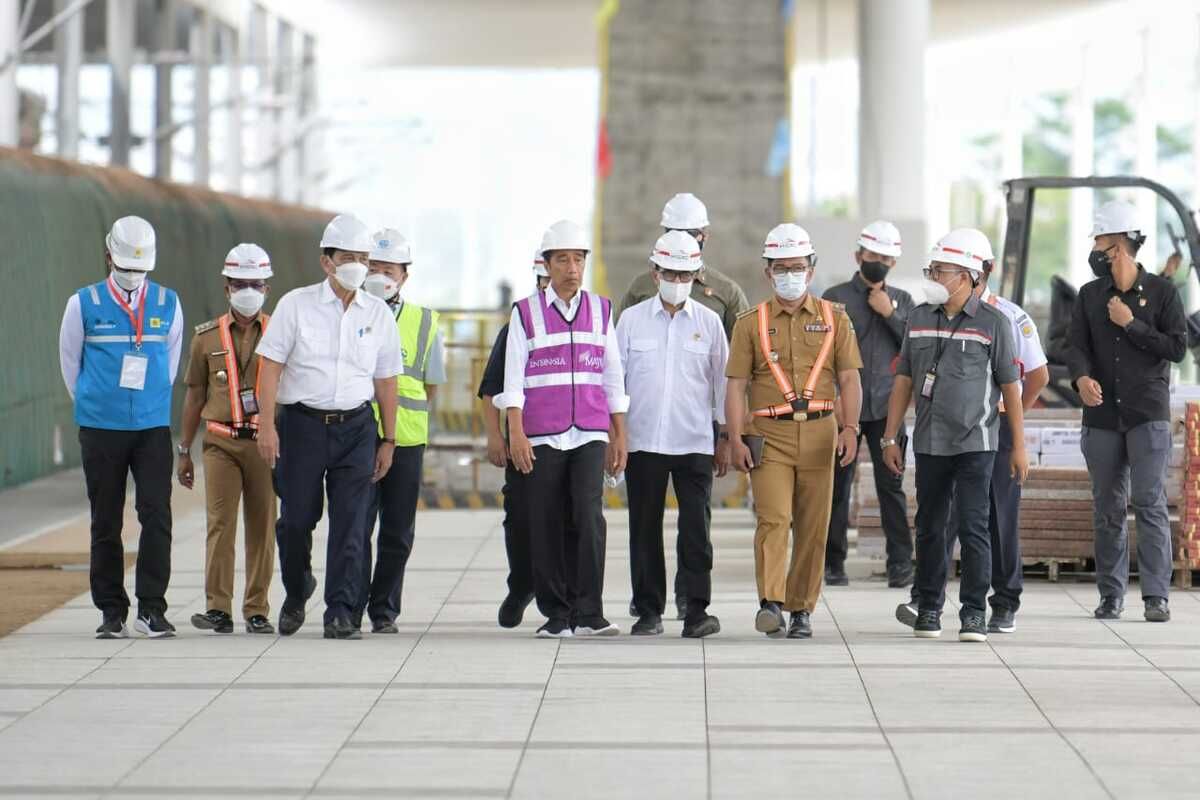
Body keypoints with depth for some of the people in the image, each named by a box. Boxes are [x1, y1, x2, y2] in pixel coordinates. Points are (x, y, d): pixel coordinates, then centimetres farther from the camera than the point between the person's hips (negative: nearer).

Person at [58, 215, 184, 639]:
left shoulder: (168, 304, 6)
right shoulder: (84, 304, 0)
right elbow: (70, 362, 12)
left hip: (153, 427, 1)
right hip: (100, 429, -1)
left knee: (157, 516, -9)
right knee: (106, 522, 3)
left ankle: (152, 608, -4)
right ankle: (111, 612, 10)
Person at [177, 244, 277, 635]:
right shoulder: (207, 337, 8)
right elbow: (195, 395, 12)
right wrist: (184, 451, 10)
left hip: (265, 442, 0)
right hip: (221, 442, 0)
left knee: (262, 526, 2)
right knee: (220, 523, -8)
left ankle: (257, 610, 8)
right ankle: (218, 609, -8)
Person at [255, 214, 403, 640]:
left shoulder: (378, 313, 8)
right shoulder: (296, 305, 0)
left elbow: (385, 380, 12)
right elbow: (270, 367, -2)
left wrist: (388, 440, 11)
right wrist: (267, 425, -10)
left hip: (356, 428, 2)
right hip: (302, 424, -2)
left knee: (349, 525, -5)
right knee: (296, 518, 2)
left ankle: (340, 613, -2)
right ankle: (296, 593, 28)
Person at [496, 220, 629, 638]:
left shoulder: (601, 310, 12)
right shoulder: (526, 313, 5)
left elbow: (613, 376, 15)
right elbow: (513, 377, 1)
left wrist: (620, 435, 12)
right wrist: (516, 433, -8)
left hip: (591, 434, 1)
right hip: (541, 436, -1)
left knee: (589, 515, -14)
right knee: (546, 526, 1)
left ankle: (589, 613, -11)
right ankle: (556, 615, 11)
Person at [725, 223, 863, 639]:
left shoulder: (834, 319, 9)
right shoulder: (751, 323, 6)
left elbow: (849, 378, 5)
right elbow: (736, 384, 3)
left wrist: (850, 428, -8)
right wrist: (735, 438, -7)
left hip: (819, 433, 2)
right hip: (769, 434, -2)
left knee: (813, 526, 4)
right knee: (773, 518, -15)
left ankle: (801, 609, 12)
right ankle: (770, 604, -20)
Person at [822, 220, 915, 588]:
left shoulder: (901, 301, 13)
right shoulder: (836, 297, 4)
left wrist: (891, 313, -5)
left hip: (886, 407, 1)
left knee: (891, 484, -4)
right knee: (839, 485, 2)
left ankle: (900, 564, -1)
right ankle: (833, 563, 11)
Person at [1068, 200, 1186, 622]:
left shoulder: (1161, 291, 1)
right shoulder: (1089, 296, 10)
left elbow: (1177, 348, -5)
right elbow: (1077, 347, 0)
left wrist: (1131, 324, -10)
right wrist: (1082, 378, -21)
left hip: (1148, 415, -3)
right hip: (1102, 415, 3)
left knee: (1150, 503, -9)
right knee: (1107, 508, 6)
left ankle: (1156, 595, -8)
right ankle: (1110, 595, 12)